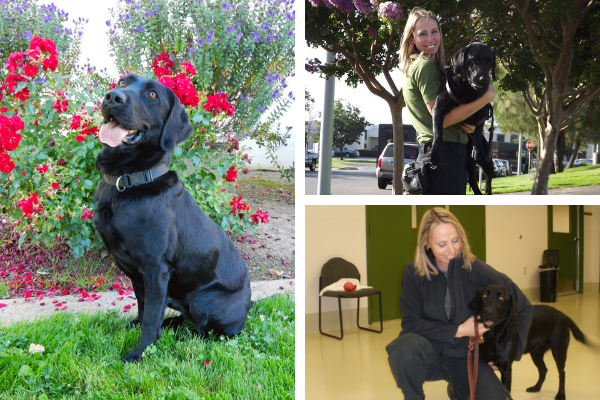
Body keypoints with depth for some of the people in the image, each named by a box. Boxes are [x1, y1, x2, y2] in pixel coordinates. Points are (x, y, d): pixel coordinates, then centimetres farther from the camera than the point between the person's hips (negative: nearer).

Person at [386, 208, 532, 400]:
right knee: (406, 346, -35)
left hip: (467, 357, 2)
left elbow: (523, 307, -2)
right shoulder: (414, 272, -10)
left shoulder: (477, 270, -13)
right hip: (431, 354, -1)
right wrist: (458, 330, -16)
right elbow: (410, 323, -10)